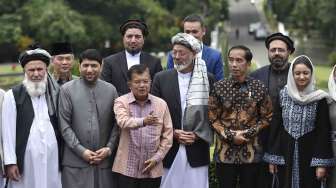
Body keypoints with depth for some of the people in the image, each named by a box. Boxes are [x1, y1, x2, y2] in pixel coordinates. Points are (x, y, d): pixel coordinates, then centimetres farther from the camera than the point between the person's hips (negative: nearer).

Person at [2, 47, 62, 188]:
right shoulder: (12, 95, 2)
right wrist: (10, 162, -6)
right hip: (25, 160, -2)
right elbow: (8, 131, -1)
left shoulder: (55, 94, 10)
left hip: (52, 159, 2)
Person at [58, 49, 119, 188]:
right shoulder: (67, 90, 1)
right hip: (75, 161, -2)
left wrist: (109, 148, -4)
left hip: (105, 160, 2)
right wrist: (81, 150, -9)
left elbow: (116, 124, 9)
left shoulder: (111, 90, 8)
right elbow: (64, 125, -3)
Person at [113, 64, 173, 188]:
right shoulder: (121, 102, -2)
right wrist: (143, 121, -41)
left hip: (152, 170, 2)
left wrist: (156, 158, -4)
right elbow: (123, 122, -22)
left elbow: (167, 135, 6)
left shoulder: (161, 104, 5)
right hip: (127, 169, -2)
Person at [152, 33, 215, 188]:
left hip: (197, 150, 0)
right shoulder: (161, 78, 5)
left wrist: (197, 135, -6)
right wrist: (173, 133, -6)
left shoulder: (208, 79, 3)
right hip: (169, 151, 1)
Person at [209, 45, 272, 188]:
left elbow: (266, 118, 4)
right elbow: (213, 118, 1)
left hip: (251, 152, 0)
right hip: (225, 151, 0)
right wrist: (230, 136, -10)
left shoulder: (259, 88, 0)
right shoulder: (219, 87, 0)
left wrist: (248, 133, -9)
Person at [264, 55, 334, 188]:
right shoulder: (283, 95, 2)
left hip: (309, 155, -2)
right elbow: (275, 127, 5)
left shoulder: (319, 98, -4)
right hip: (285, 154, 2)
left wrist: (322, 162, -10)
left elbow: (324, 131, -5)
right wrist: (272, 158, 2)